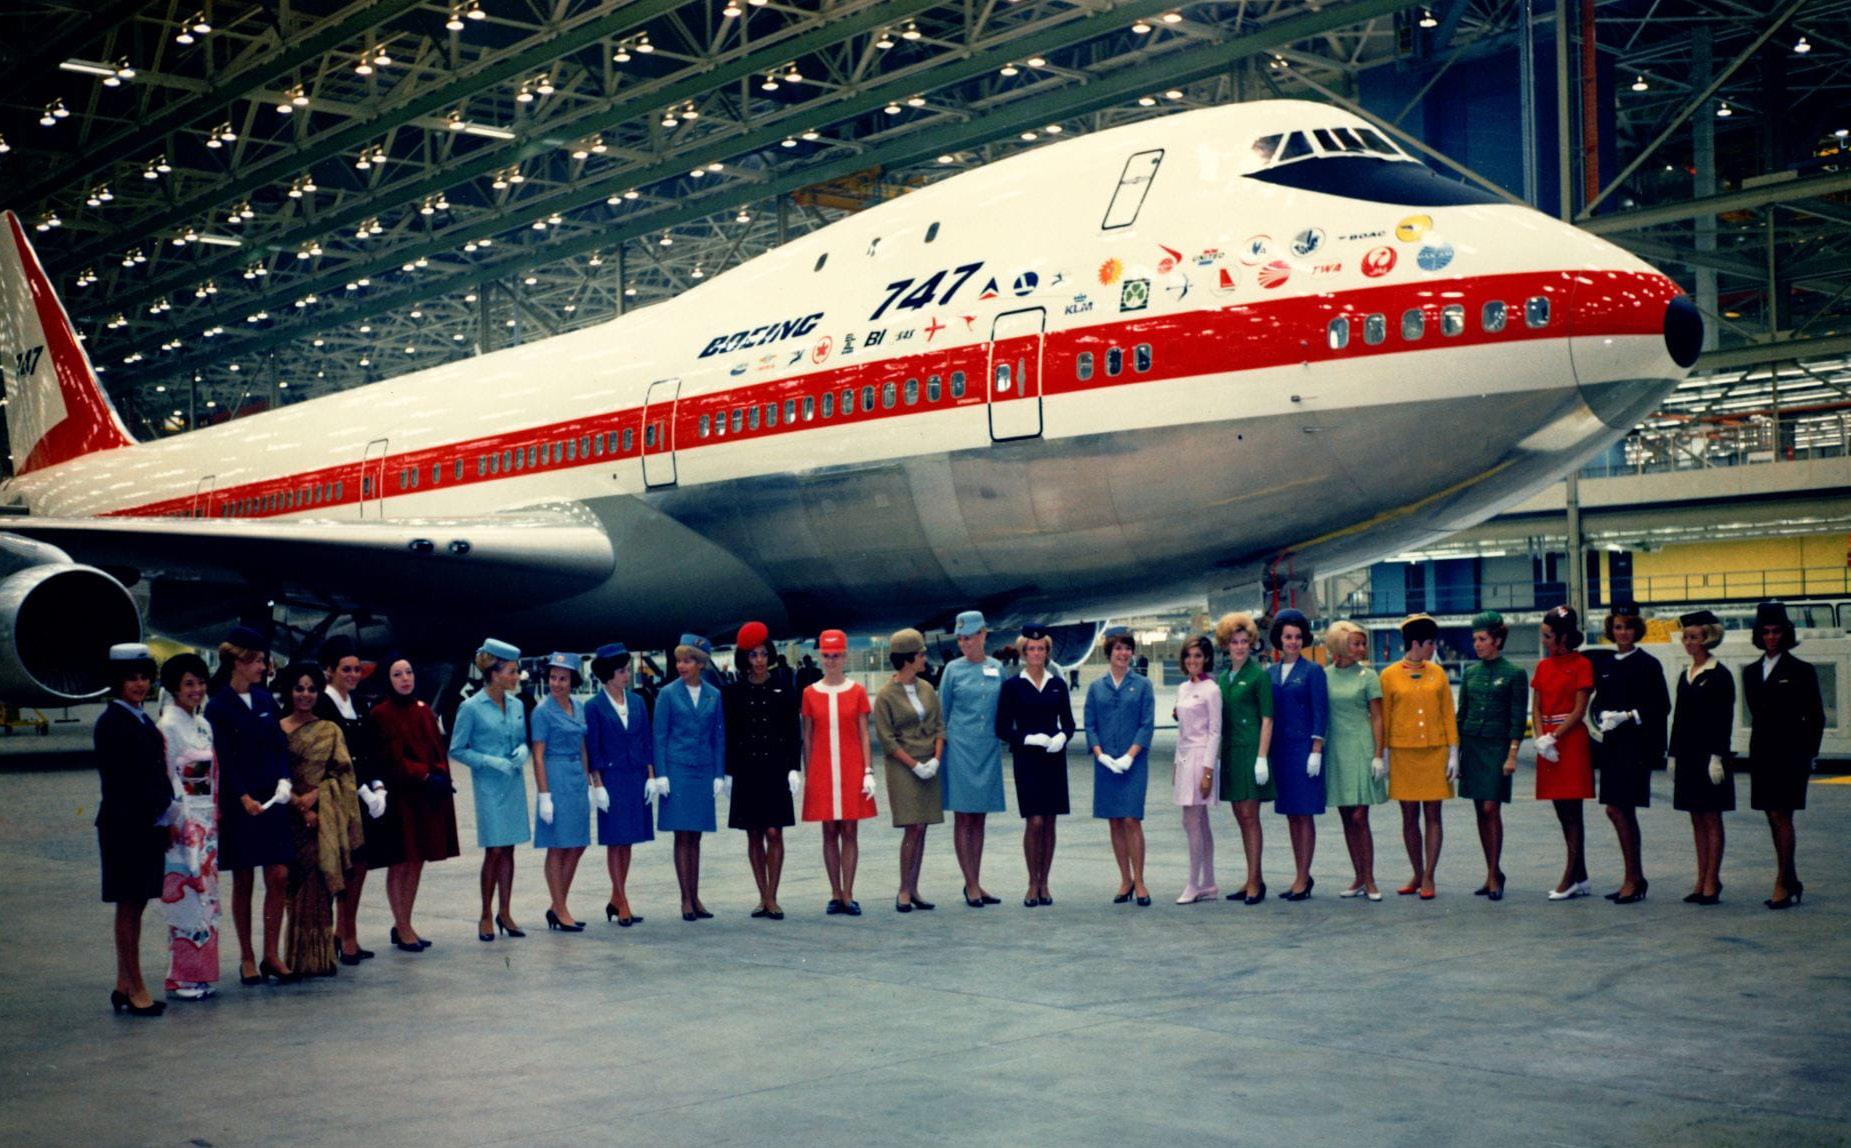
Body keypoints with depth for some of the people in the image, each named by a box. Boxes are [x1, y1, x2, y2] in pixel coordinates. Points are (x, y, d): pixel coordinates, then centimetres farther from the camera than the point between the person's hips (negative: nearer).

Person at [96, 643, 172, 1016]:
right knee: (129, 907, -2)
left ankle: (123, 986, 18)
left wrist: (166, 817, 10)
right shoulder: (111, 722, -11)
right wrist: (161, 816, -13)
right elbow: (119, 780, -16)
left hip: (150, 825, 8)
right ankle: (135, 990, 3)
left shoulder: (144, 720, 14)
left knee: (135, 906, 11)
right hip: (125, 826, -8)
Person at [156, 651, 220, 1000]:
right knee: (186, 895, -5)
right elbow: (165, 781, -12)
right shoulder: (168, 726, -9)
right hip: (183, 823, -8)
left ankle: (200, 975, 14)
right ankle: (183, 978, 1)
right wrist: (177, 824, -15)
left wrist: (215, 820, 12)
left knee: (205, 895, 9)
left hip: (208, 823, 8)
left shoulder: (204, 725, 13)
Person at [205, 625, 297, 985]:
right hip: (238, 803, -5)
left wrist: (284, 781, -7)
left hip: (272, 800, 5)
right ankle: (247, 959, 13)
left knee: (279, 876, 0)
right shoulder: (218, 707, -6)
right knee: (242, 881, 3)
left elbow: (281, 744, 10)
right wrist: (244, 797, -21)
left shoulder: (265, 700, 11)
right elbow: (223, 760, -11)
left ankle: (272, 955, 9)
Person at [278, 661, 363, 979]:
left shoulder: (330, 731, 9)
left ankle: (319, 956, 3)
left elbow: (342, 772, 6)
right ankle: (295, 956, 7)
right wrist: (297, 803, -11)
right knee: (292, 884, -1)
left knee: (318, 883, -3)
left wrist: (315, 794, -9)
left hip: (323, 817, 0)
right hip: (289, 817, 0)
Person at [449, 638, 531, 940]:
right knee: (494, 851, -5)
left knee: (508, 850, 8)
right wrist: (490, 761, -15)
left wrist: (523, 751, -4)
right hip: (488, 786, -5)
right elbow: (457, 749, -5)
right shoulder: (471, 708, -9)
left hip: (514, 783, 5)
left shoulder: (516, 705, 7)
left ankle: (504, 913, 17)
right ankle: (485, 917, 9)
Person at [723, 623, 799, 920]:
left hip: (775, 769, -1)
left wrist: (793, 768, -5)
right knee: (754, 836, 5)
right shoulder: (733, 692, 5)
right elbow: (729, 734, 6)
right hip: (747, 770, 1)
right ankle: (764, 898, 12)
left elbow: (793, 731, 3)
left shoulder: (783, 687, 3)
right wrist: (729, 771, 1)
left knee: (774, 833, -6)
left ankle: (771, 898, -1)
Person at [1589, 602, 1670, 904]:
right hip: (1612, 744, 6)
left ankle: (1633, 879, 1)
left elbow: (1661, 707, -7)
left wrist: (1628, 716, -16)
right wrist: (1603, 716, -4)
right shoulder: (1603, 663, 12)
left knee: (1618, 810, -9)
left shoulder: (1647, 664, -5)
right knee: (1621, 811, 9)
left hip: (1636, 746, -6)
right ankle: (1635, 878, 18)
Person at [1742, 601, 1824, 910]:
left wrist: (1808, 754, -5)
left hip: (1790, 753, -5)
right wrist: (1759, 747, 11)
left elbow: (1816, 717, -1)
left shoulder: (1801, 671, -3)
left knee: (1782, 817, -9)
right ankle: (1792, 882, 17)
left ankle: (1782, 884, -7)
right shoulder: (1751, 672, 12)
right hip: (1762, 753, 6)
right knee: (1774, 819, 8)